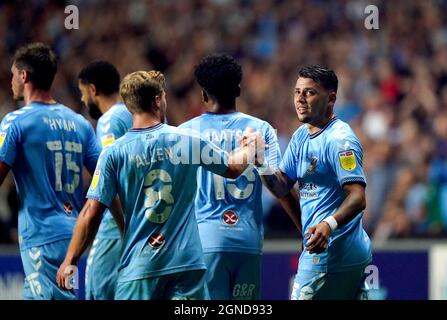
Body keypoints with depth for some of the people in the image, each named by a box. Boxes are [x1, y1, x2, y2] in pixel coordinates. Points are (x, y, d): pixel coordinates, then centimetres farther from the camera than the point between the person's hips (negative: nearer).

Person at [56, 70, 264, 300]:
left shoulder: (113, 153, -5)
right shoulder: (187, 141, 0)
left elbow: (91, 213, -7)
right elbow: (233, 168, 17)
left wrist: (70, 260, 2)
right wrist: (249, 148, 39)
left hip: (138, 266, -1)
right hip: (186, 263, 1)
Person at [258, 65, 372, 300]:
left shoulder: (340, 139, -14)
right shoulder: (301, 136, 15)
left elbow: (358, 198, -23)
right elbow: (281, 187, 13)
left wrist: (329, 224, -40)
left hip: (330, 252, -10)